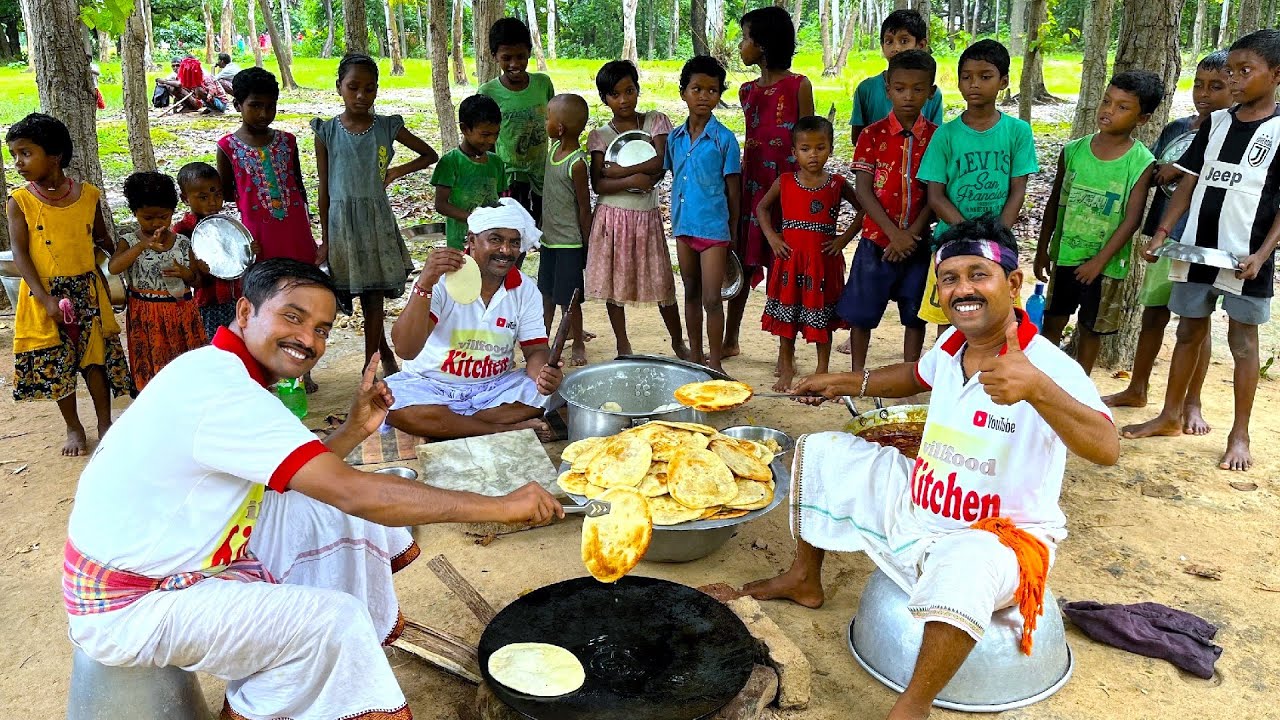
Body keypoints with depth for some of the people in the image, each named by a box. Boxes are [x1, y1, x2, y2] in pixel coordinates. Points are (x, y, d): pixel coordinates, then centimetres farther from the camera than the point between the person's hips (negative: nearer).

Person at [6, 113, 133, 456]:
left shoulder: (87, 195, -1)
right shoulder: (19, 201, -6)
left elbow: (102, 239, 13)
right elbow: (20, 254, -10)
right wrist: (46, 300, -19)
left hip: (86, 290, 1)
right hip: (45, 293, -1)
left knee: (96, 356, 5)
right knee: (56, 363, 7)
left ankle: (105, 422, 22)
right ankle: (74, 427, 25)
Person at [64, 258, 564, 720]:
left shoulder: (217, 372, 2)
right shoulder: (223, 391, -29)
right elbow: (351, 491, -34)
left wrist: (355, 430, -9)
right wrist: (501, 507, -31)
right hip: (128, 607, -9)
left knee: (327, 508, 4)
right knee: (331, 622, -21)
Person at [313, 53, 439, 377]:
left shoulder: (387, 127, 0)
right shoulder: (327, 132, -2)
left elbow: (430, 155, 11)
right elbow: (324, 189, 1)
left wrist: (397, 172, -4)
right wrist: (325, 239, 1)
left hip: (377, 219, 0)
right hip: (342, 220, 0)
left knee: (373, 295, 4)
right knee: (366, 295, 7)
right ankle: (384, 351, 28)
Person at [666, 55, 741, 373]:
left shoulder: (724, 139, -8)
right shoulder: (675, 137, 5)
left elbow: (733, 189, -5)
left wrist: (733, 232, -4)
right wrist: (676, 219, 12)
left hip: (713, 228, -5)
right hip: (683, 226, 5)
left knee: (712, 299, -3)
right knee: (691, 294, 16)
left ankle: (715, 363, 9)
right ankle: (695, 356, 29)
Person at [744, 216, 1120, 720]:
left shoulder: (1050, 367, -25)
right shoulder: (952, 343, -3)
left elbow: (1107, 450, -39)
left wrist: (1037, 388, -54)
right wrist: (848, 384, 12)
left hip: (999, 534, -8)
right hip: (914, 504, 8)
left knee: (963, 567, -44)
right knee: (820, 454, 11)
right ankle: (805, 579, 28)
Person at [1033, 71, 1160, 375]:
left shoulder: (1142, 163, -12)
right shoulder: (1073, 151, -4)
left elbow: (1132, 219, -13)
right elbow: (1055, 203, 4)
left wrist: (1099, 261, -17)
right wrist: (1042, 249, 6)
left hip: (1106, 264, -2)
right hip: (1065, 256, 2)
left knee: (1090, 329, 12)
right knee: (1052, 322, 12)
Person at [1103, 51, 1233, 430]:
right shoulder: (1176, 128, 9)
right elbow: (1151, 174, 15)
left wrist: (1185, 171, -18)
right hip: (1165, 233, 5)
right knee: (1153, 313, 14)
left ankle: (1192, 404, 16)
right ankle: (1136, 389, 28)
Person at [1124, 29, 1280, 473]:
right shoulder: (1216, 123, 7)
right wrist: (1162, 232, 0)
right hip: (1196, 249, 4)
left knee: (1242, 341, 5)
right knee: (1189, 332, 14)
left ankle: (1240, 435, 15)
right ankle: (1170, 416, 26)